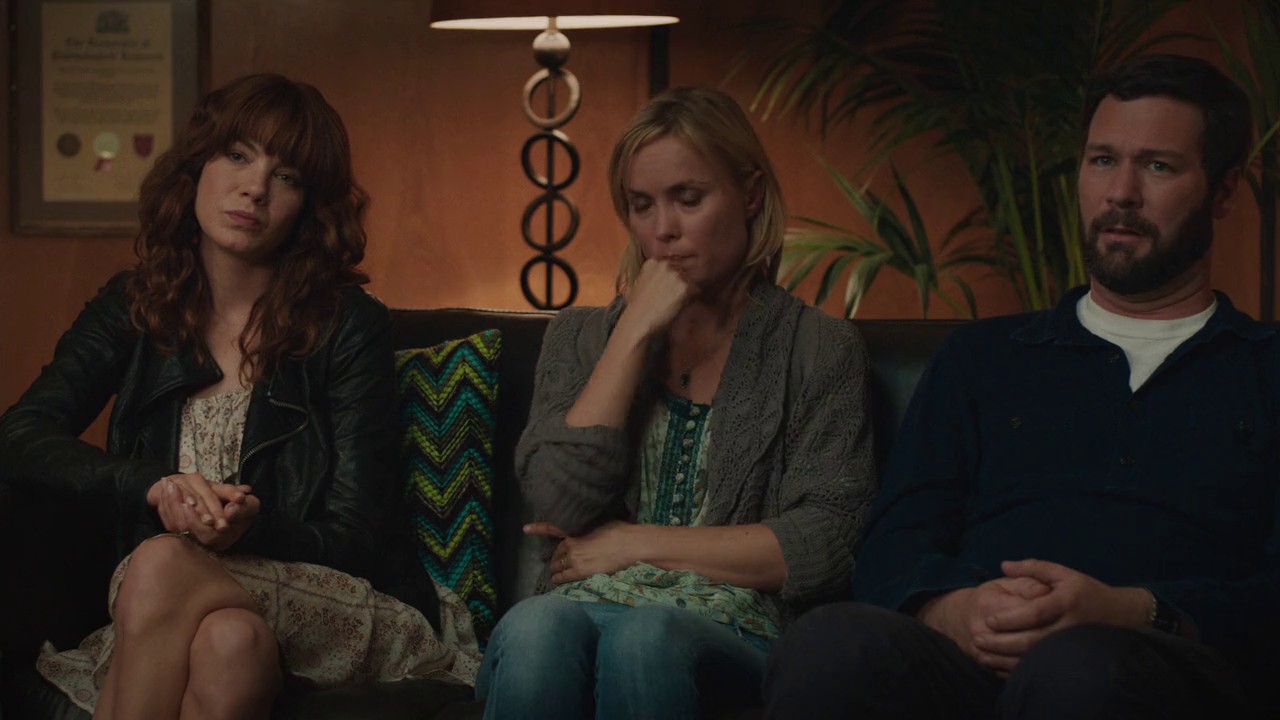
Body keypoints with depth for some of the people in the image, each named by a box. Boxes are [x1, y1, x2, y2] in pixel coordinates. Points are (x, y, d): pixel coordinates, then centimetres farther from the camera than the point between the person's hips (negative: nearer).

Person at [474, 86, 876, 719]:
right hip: (584, 613, 2)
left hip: (730, 632, -2)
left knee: (642, 636, -39)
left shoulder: (819, 349, 11)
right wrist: (635, 333, 0)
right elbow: (560, 504, 1)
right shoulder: (580, 336, 19)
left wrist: (635, 543, -2)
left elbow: (824, 547, -1)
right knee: (532, 628, -36)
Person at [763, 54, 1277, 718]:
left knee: (1079, 666, -41)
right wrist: (956, 608, -9)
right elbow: (891, 551, 17)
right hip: (968, 665, 3)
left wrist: (1134, 613, -15)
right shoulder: (981, 357, 30)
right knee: (832, 644, -33)